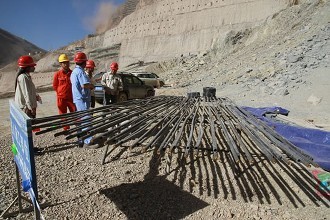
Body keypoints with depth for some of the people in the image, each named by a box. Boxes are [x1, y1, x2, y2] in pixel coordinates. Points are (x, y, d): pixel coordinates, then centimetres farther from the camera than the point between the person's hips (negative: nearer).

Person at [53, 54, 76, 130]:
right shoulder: (57, 74, -5)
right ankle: (66, 129, 22)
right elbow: (55, 86, 4)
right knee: (63, 115, 10)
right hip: (61, 98, -1)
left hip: (71, 97, 1)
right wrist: (62, 92, 4)